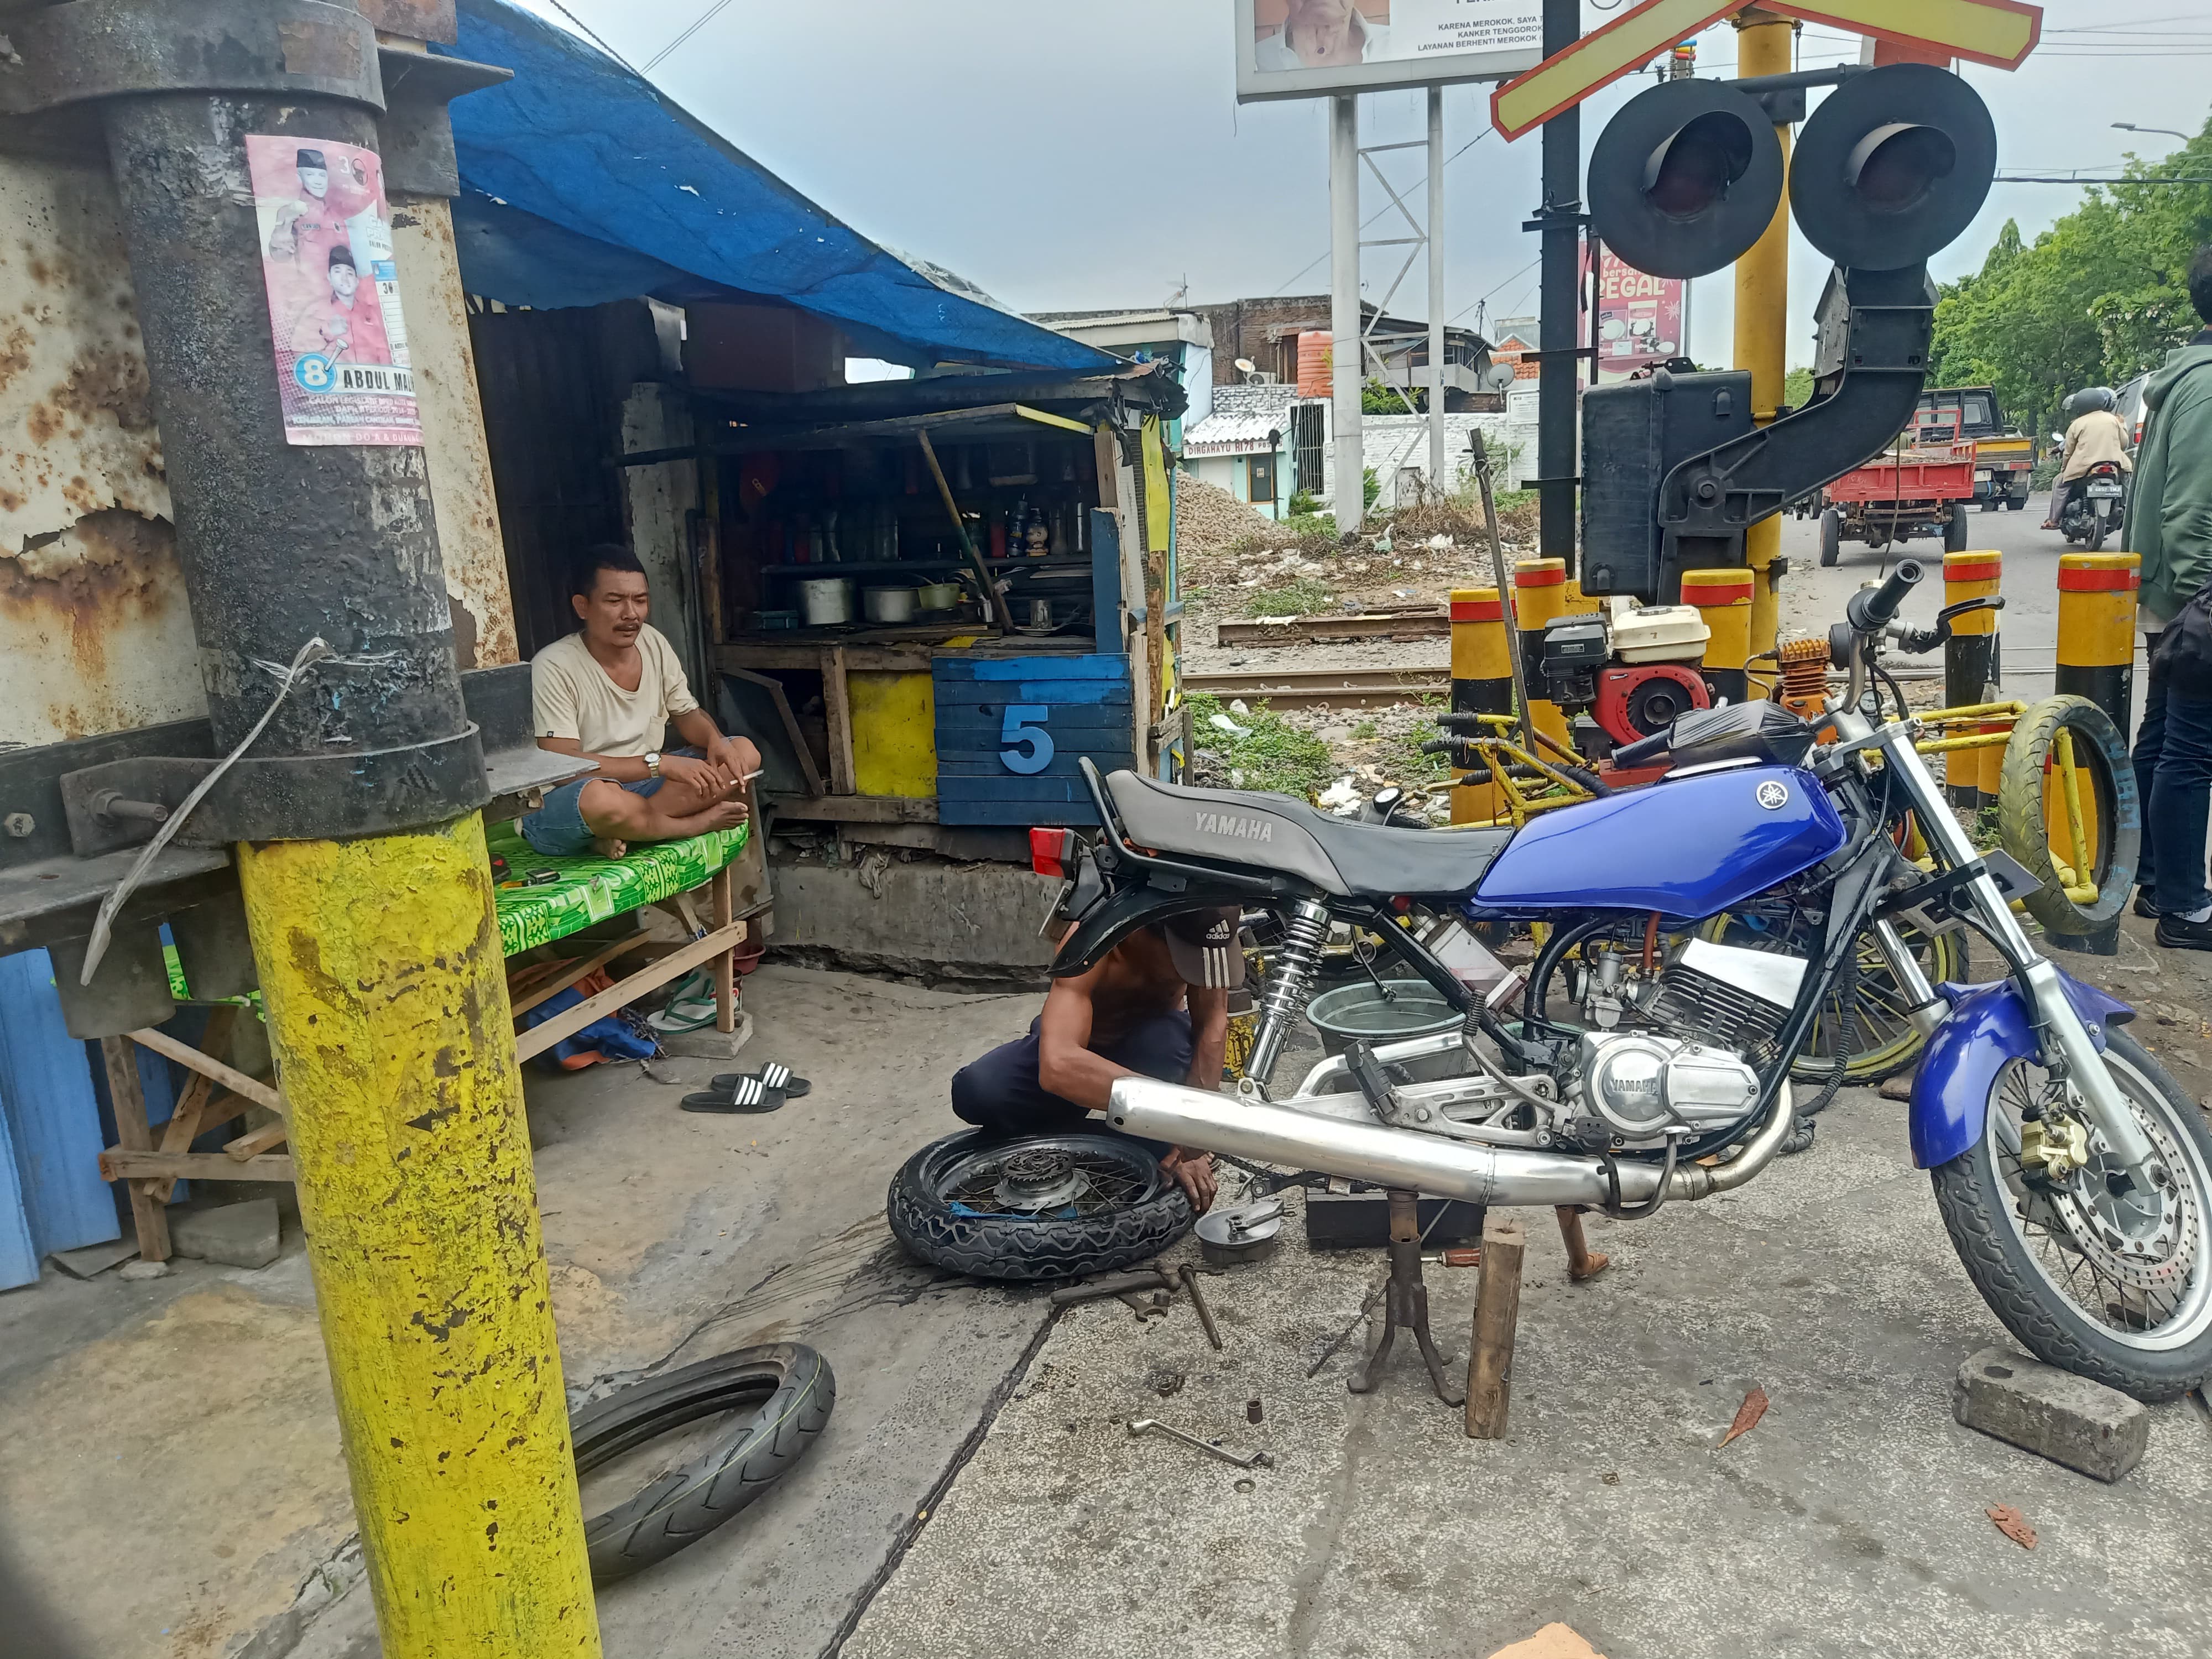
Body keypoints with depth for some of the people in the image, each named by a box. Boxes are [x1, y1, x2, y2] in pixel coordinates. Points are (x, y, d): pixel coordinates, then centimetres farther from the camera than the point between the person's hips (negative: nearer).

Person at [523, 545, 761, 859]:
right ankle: (699, 822, -14)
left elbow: (688, 714, 13)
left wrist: (715, 739, -12)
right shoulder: (553, 668, -18)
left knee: (745, 752, -9)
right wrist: (661, 763, -30)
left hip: (643, 786, 7)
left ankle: (620, 834, -18)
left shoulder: (653, 642, 2)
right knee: (599, 797, -42)